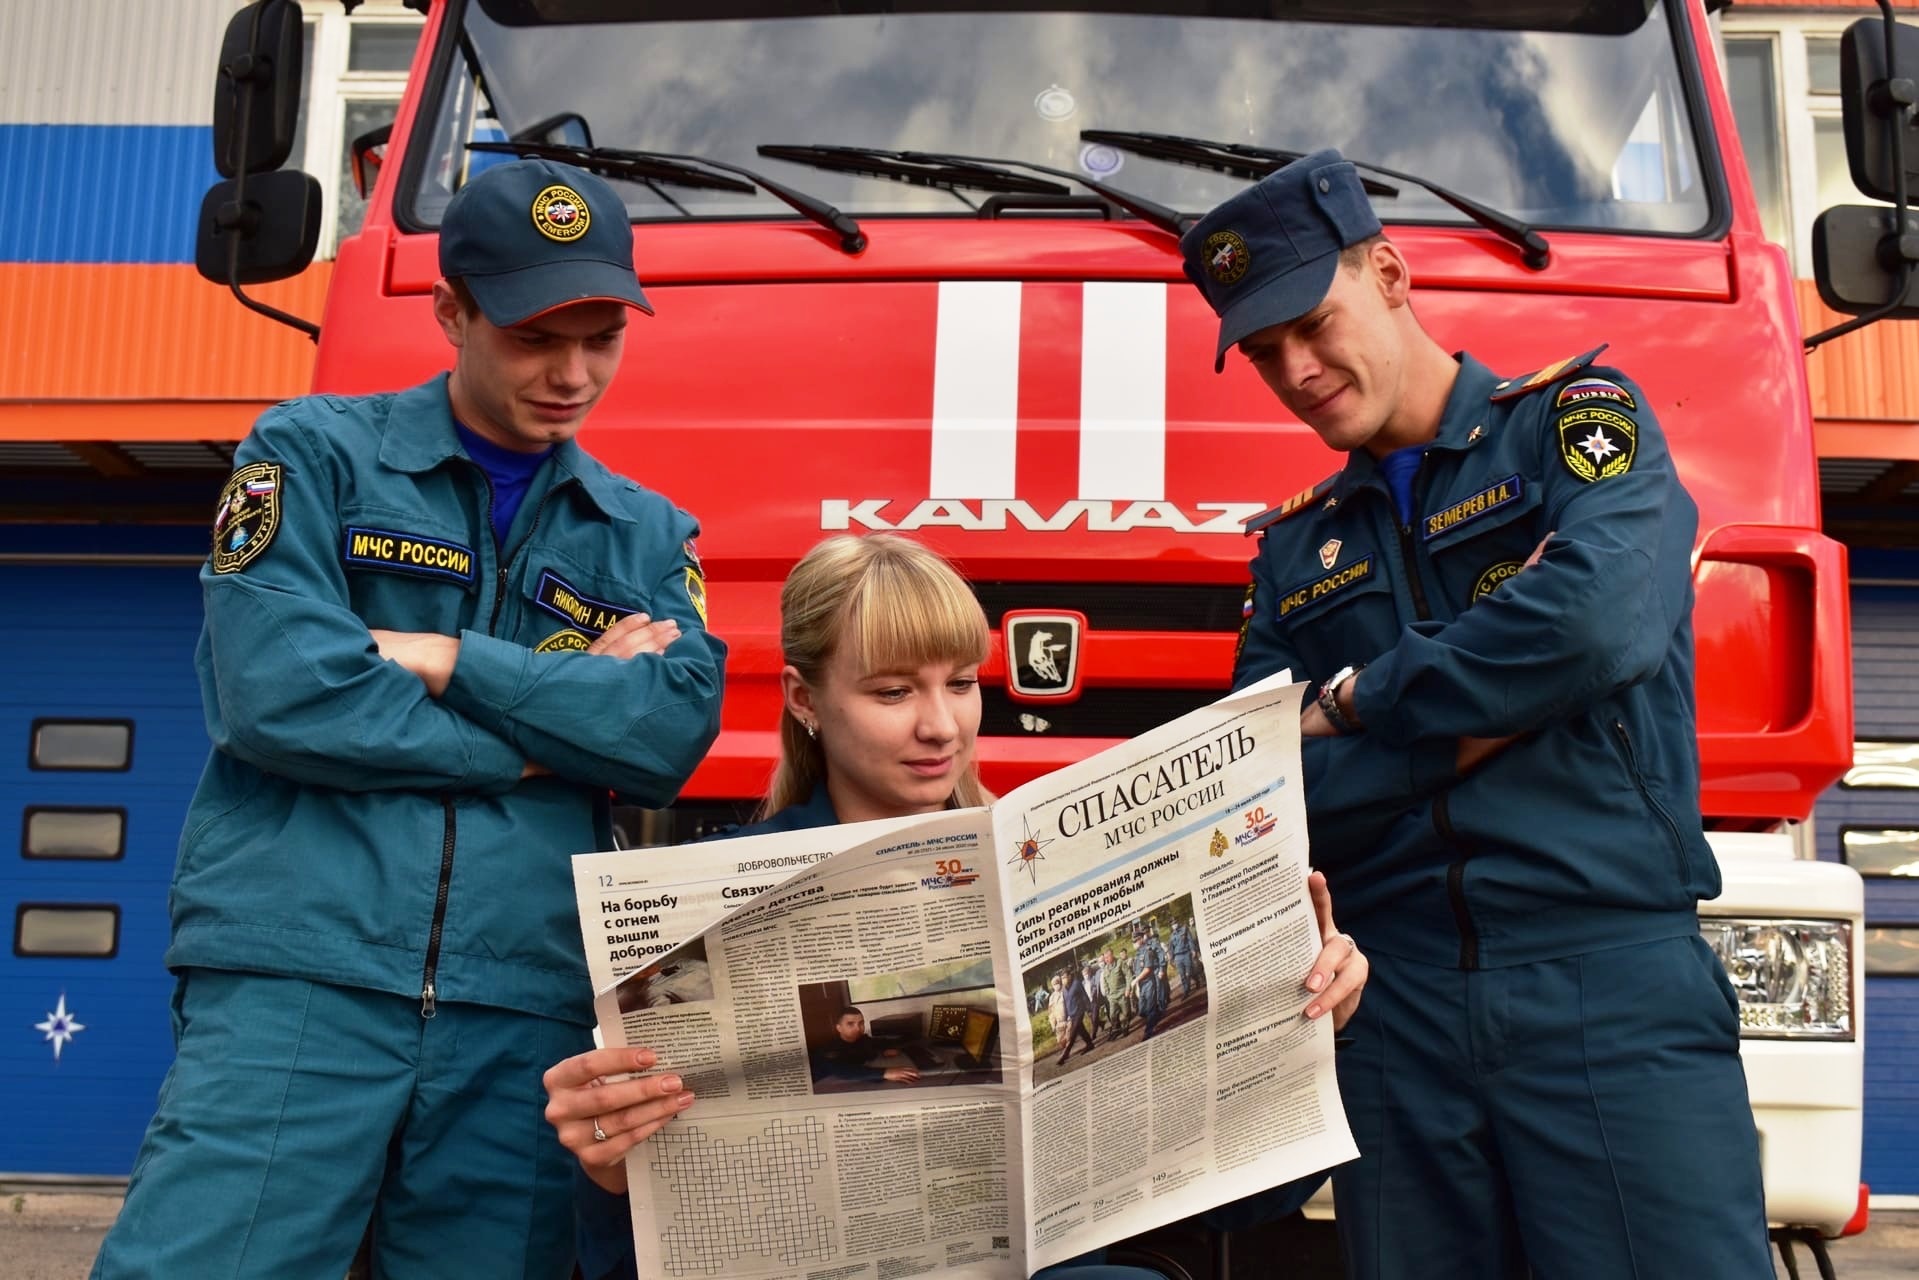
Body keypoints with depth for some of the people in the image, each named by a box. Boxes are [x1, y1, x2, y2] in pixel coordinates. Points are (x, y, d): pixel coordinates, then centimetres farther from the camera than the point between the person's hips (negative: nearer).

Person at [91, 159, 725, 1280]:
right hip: (296, 981, -2)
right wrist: (554, 730, -2)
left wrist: (441, 658, -5)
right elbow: (273, 691, -9)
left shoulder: (650, 536, 17)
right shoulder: (315, 454, 7)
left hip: (526, 1018, 3)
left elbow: (676, 733, -1)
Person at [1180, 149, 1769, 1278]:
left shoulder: (1581, 420, 5)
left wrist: (1360, 701, -3)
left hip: (1611, 983, -3)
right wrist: (1474, 730, -8)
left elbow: (1601, 620, -16)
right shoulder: (1295, 549, 15)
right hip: (1393, 1005, 4)